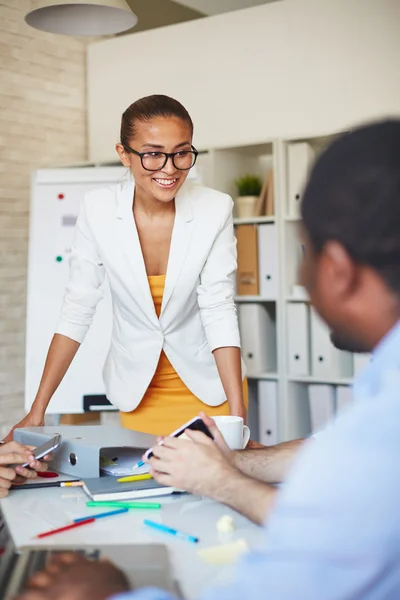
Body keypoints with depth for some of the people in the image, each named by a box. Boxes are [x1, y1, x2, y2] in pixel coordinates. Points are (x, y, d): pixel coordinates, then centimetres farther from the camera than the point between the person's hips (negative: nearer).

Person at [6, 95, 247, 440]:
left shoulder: (215, 209, -17)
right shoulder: (99, 211, -15)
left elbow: (219, 311, -16)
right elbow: (77, 311, -10)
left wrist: (238, 414, -24)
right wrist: (38, 409, -13)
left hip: (209, 381, 0)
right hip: (137, 388, 1)